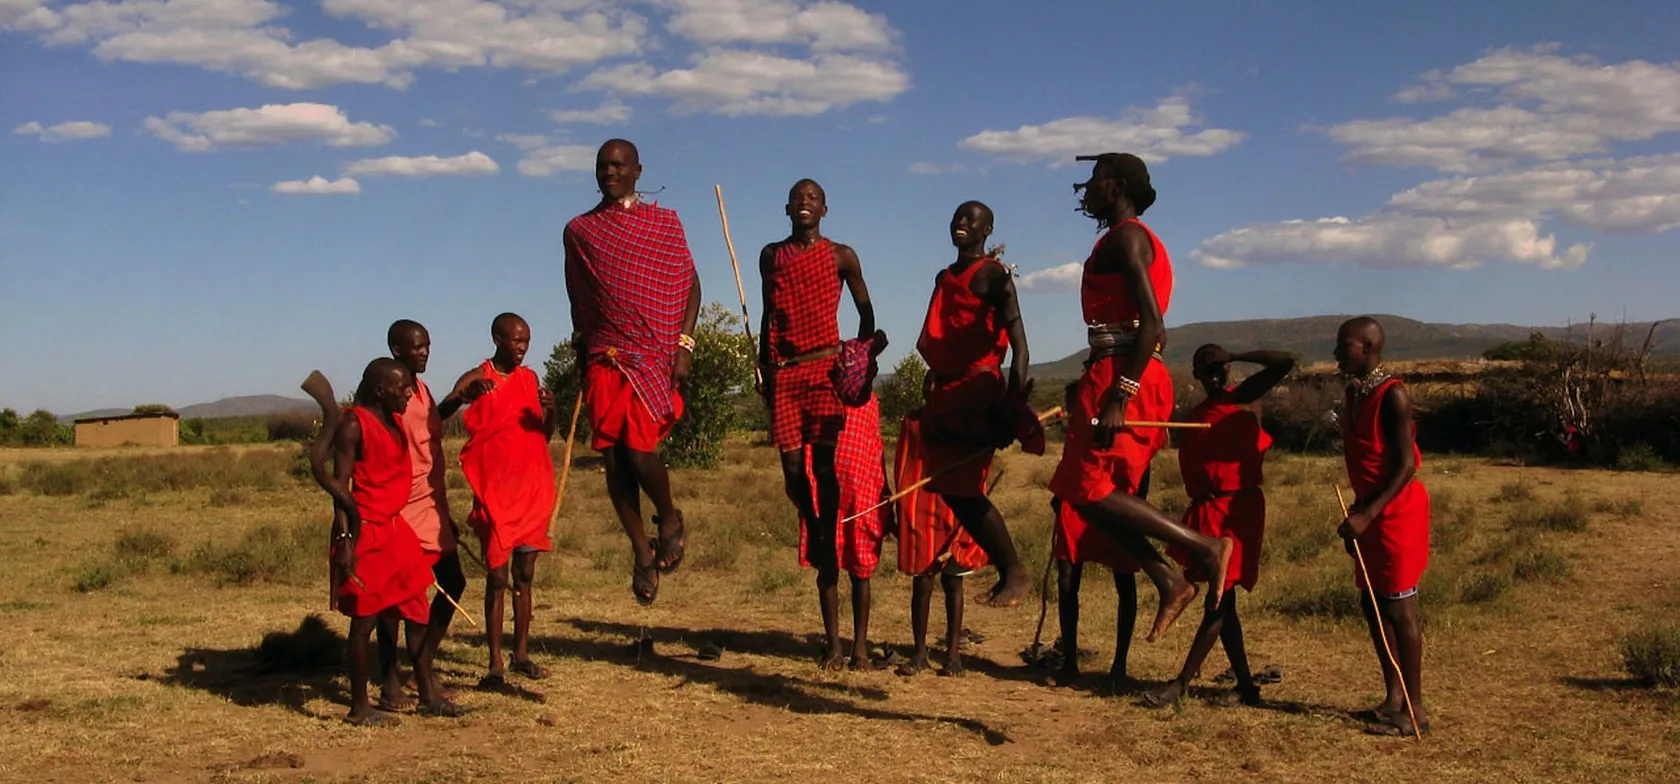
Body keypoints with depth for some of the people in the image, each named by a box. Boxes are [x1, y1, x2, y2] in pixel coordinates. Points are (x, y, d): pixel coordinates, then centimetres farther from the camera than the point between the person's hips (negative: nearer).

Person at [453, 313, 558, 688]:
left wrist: (550, 410, -7)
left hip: (531, 489, 5)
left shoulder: (529, 378, 10)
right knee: (497, 578, -4)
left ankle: (522, 654, 18)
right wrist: (465, 394, -37)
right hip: (494, 492, -5)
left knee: (524, 575, 10)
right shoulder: (477, 379, -5)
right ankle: (495, 664, 0)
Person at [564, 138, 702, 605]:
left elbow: (691, 286, 5)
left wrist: (684, 344, -6)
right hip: (604, 356, 3)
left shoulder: (665, 223, 6)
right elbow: (577, 301, 17)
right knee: (613, 459, -1)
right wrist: (581, 356, 15)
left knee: (638, 447, -17)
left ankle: (670, 519, 12)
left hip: (655, 352, -3)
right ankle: (643, 552, 11)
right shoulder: (579, 231, 12)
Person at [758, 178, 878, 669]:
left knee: (825, 473, -5)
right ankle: (819, 544, 19)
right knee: (794, 472, -5)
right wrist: (763, 366, 14)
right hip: (785, 373, 3)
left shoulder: (841, 257, 5)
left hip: (827, 370, -3)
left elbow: (866, 313, 12)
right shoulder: (772, 256, 14)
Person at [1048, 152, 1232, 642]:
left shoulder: (1125, 237, -8)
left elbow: (1151, 322, -19)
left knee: (1088, 489, -10)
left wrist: (1118, 395, -25)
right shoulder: (1129, 239, 23)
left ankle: (1205, 547, -9)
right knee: (1099, 491, 9)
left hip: (1120, 376, -10)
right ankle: (1170, 582, 3)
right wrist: (1089, 386, 24)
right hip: (1132, 378, 10)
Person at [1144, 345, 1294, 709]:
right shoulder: (1195, 415, 16)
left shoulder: (1243, 398, -2)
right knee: (1221, 601, 10)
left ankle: (1180, 684, -5)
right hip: (1206, 511, 8)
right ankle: (1246, 687, 17)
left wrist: (1233, 356, -13)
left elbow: (1285, 363, -14)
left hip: (1237, 508, -8)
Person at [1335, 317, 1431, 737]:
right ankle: (1394, 698, 21)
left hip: (1397, 511, -9)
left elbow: (1406, 465, -20)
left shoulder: (1391, 395, -16)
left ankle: (1415, 709, 0)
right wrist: (1356, 513, 17)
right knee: (1372, 603, 12)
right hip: (1369, 511, 9)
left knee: (1398, 608, -6)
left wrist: (1368, 514, -25)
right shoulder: (1354, 392, 11)